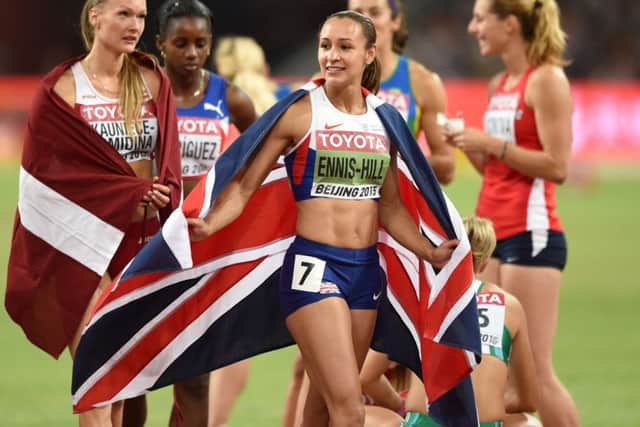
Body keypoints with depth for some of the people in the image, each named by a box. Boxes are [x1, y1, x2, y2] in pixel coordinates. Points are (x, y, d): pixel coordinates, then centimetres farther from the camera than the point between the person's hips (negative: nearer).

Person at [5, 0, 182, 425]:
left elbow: (168, 159, 9)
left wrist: (161, 195, -14)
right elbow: (50, 169, -7)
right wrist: (134, 193, -13)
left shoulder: (153, 82, 9)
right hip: (87, 242, -4)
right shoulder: (61, 90, -3)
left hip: (141, 240, 4)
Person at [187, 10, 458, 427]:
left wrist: (431, 252, 5)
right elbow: (245, 185, -6)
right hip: (313, 266, -5)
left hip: (365, 269, 5)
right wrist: (208, 225, -21)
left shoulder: (383, 122, 9)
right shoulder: (299, 115, -5)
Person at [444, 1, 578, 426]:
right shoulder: (499, 86, 15)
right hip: (493, 234, 9)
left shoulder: (546, 80, -9)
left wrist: (492, 143, -17)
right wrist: (468, 144, 5)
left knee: (534, 370, -7)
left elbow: (557, 166, -15)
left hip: (530, 235, -9)